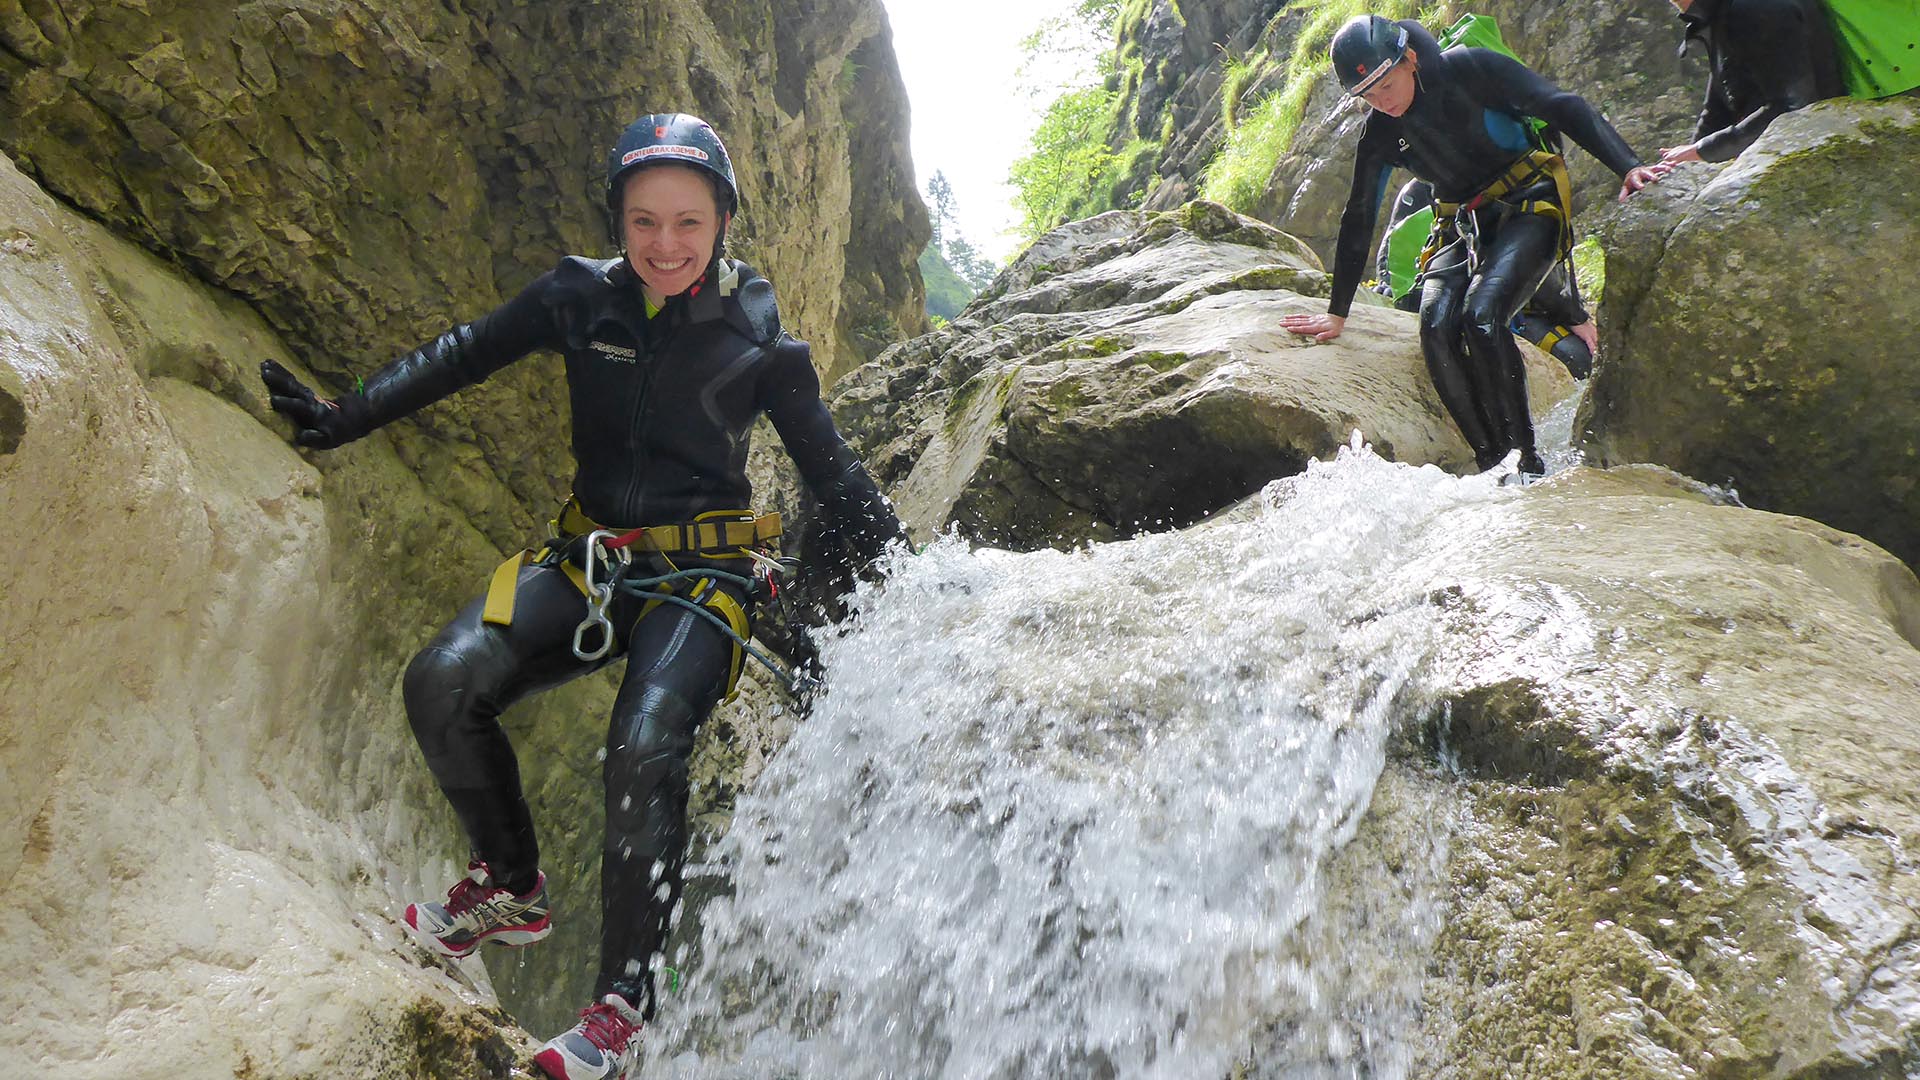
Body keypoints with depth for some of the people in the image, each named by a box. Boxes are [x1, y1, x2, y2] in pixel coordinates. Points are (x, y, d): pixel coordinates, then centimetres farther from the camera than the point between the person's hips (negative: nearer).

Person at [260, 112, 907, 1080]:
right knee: (442, 685, -17)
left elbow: (827, 463, 3)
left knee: (644, 750, -28)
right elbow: (461, 356, 8)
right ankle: (512, 886, 6)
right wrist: (343, 418, -2)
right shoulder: (581, 297, 3)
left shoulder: (757, 333, -4)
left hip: (700, 576, -4)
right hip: (585, 558, 4)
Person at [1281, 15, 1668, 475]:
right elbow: (1357, 221, 7)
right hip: (1462, 226, 5)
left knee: (1480, 316, -29)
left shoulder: (1469, 70, -13)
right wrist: (1337, 313, 9)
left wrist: (1628, 166, -25)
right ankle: (1494, 464, -18)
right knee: (1437, 328, -24)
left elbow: (1565, 107, -13)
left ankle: (1526, 464, -21)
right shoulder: (1379, 134, 0)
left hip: (1527, 208, -4)